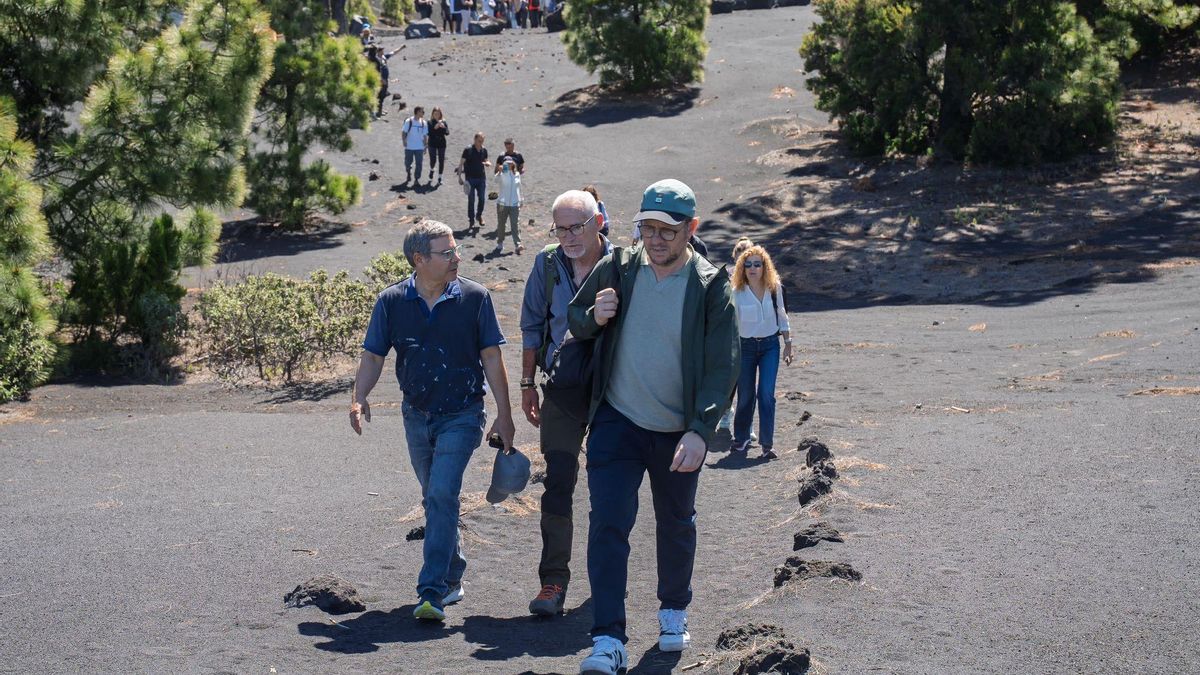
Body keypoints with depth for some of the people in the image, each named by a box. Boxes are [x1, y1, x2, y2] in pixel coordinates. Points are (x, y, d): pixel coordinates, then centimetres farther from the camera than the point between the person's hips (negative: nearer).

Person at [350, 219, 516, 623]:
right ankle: (453, 578, 33)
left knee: (442, 494, -18)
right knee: (435, 499, 16)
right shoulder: (392, 302, -2)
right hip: (417, 416, 4)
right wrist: (359, 398, -16)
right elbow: (373, 355, 1)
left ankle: (432, 592, -19)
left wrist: (504, 415, -4)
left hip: (462, 416, -4)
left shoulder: (474, 297, -7)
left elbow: (491, 359, -3)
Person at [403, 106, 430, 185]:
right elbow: (403, 132, -2)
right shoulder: (408, 121, -5)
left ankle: (417, 179, 2)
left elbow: (425, 135, 10)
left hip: (419, 147, 2)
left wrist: (425, 146, 8)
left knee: (419, 164, -4)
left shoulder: (424, 123, 4)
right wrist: (404, 141, -16)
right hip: (409, 147, -2)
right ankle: (408, 174, 36)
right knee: (407, 162, 8)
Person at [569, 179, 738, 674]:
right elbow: (575, 320, 11)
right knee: (608, 523, -11)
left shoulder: (711, 287, -11)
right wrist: (595, 317, -14)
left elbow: (722, 367, -13)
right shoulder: (617, 268, -5)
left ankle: (673, 612, 41)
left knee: (676, 525, 17)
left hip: (678, 430, 0)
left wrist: (700, 431, -25)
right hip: (617, 422, 1)